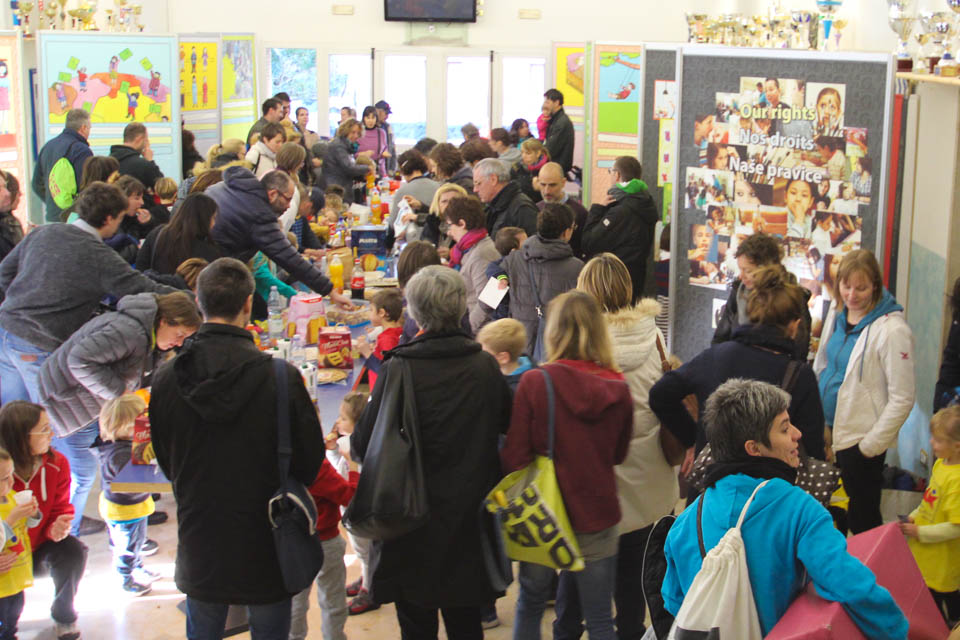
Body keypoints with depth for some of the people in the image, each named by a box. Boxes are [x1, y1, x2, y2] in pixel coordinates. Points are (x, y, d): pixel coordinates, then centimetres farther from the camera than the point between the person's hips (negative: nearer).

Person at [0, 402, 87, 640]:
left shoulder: (57, 464, -12)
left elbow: (61, 509, -1)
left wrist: (57, 528, -25)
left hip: (39, 550, 3)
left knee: (73, 551, -25)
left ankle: (64, 618, 0)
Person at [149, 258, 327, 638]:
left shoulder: (166, 380, -10)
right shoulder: (280, 378, -21)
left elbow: (165, 460, 4)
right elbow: (310, 457, -10)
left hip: (199, 549, 3)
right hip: (266, 549, -2)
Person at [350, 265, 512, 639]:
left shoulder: (398, 370, -18)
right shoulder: (485, 367, -6)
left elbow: (363, 447, -13)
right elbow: (506, 426, 10)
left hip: (413, 526, -3)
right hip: (470, 524, 3)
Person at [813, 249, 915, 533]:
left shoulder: (892, 330, -19)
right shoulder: (837, 312, 3)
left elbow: (902, 399, -17)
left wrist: (870, 445, -12)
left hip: (860, 438, -7)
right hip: (829, 430, 7)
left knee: (862, 519, 4)